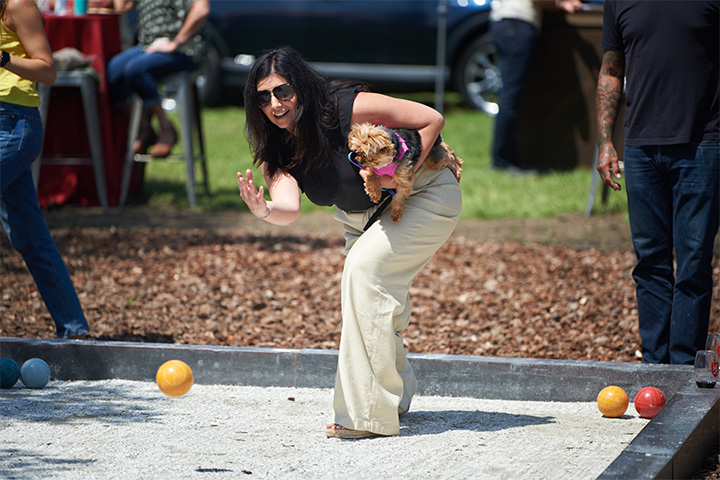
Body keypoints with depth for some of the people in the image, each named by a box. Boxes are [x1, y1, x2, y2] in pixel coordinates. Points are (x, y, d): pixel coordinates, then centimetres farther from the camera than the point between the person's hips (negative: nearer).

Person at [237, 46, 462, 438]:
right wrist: (265, 211, -52)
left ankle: (370, 414, -23)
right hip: (362, 216, 7)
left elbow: (431, 119, -24)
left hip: (425, 196, -7)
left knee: (364, 266, -25)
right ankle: (396, 397, 36)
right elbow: (289, 208, -30)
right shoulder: (278, 153, -12)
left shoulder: (349, 109, -28)